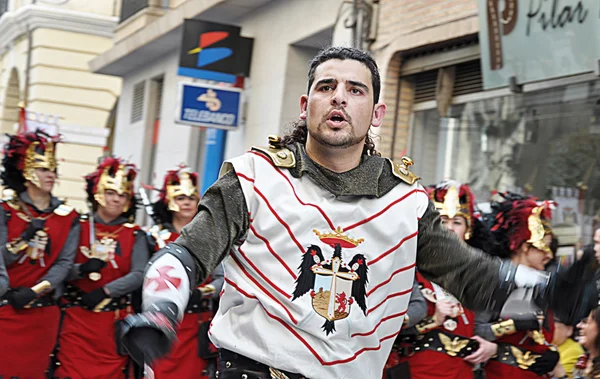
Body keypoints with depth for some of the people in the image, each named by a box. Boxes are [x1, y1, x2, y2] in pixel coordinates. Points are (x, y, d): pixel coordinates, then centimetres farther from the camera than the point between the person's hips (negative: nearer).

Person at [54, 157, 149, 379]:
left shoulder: (135, 235, 5)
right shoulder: (78, 228, 3)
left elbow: (139, 275, -7)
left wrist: (105, 291, -16)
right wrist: (82, 269, -21)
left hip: (114, 322, 1)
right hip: (77, 317, -1)